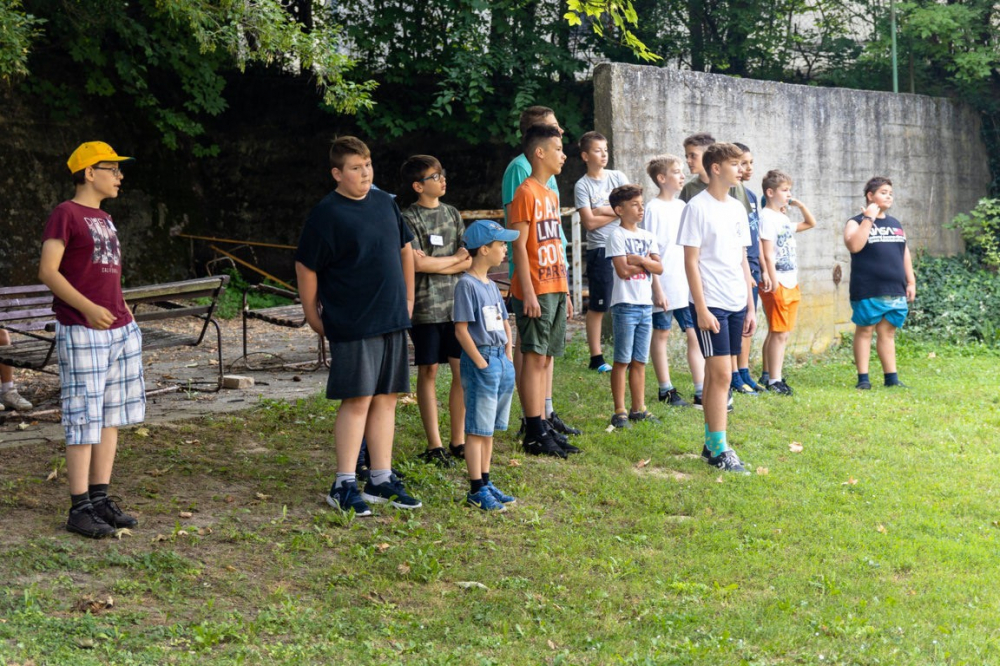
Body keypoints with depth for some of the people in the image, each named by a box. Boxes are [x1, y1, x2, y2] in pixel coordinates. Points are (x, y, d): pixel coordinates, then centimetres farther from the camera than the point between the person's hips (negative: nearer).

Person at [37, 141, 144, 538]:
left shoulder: (104, 219, 17)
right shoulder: (65, 214, -7)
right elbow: (48, 271, -15)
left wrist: (123, 313, 16)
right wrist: (87, 308, -23)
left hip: (120, 330, 8)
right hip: (81, 332, -8)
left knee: (111, 416, 10)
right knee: (84, 420, -7)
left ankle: (101, 498, 18)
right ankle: (79, 508, -2)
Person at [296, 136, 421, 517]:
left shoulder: (384, 203, 9)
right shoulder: (327, 214, -11)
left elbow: (405, 249, 21)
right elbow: (305, 267, -7)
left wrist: (407, 299, 18)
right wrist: (313, 317, -3)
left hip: (392, 321, 7)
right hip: (352, 325, -7)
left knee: (385, 399, 10)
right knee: (357, 401, -4)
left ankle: (382, 480, 19)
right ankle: (344, 486, 4)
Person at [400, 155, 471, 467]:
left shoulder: (452, 213, 12)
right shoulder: (409, 219, -5)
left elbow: (470, 261, 7)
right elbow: (417, 263, -16)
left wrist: (436, 266, -10)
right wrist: (455, 258, -3)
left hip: (457, 304, 5)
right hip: (425, 308, -5)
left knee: (462, 371, 3)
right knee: (428, 372, 2)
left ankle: (458, 441, 13)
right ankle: (434, 446, 8)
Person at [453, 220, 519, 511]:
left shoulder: (491, 285, 14)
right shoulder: (466, 284, -12)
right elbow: (461, 329, -16)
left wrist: (508, 356, 10)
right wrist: (481, 363, -16)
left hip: (501, 360, 9)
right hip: (480, 360, -9)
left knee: (489, 429, 14)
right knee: (477, 429, -4)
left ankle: (485, 483, 22)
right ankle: (476, 490, 1)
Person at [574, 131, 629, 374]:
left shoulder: (618, 177, 8)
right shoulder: (582, 185, -3)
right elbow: (589, 222, -11)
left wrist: (601, 210, -8)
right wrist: (616, 212, -5)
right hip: (600, 250, -4)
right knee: (597, 307, 2)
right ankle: (596, 357, 8)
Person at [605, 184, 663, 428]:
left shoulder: (648, 236, 14)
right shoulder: (617, 235, -6)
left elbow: (659, 268, 4)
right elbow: (623, 270, -15)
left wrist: (639, 260, -11)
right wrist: (648, 262, -5)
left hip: (646, 304, 6)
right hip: (625, 304, -6)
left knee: (640, 361, 10)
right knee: (623, 360, -3)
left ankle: (639, 408, 16)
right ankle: (620, 412, 1)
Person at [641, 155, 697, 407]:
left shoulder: (681, 206, 12)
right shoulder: (653, 208, -9)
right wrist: (657, 288, -15)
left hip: (687, 285, 6)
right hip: (664, 284, -6)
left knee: (695, 334, 3)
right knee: (661, 334, 6)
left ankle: (701, 391, 6)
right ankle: (666, 389, 15)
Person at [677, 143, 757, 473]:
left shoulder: (737, 208, 13)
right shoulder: (697, 208, -8)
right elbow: (691, 262, -11)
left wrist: (750, 306, 14)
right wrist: (701, 309, -15)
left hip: (737, 305, 7)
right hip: (711, 304, -7)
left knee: (716, 373, 11)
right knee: (720, 374, -9)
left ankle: (711, 441, 17)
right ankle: (719, 450, -5)